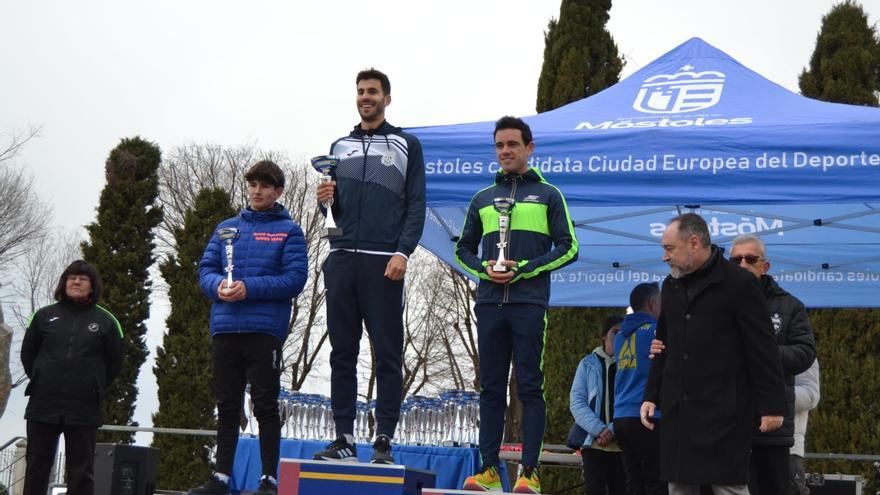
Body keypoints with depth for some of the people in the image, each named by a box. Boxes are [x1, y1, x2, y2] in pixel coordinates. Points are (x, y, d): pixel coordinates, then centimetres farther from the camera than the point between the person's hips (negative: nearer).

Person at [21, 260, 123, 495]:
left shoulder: (106, 321, 4)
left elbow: (114, 362, 10)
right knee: (37, 467, 7)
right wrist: (42, 381, 9)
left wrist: (95, 388, 6)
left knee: (81, 471, 2)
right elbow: (27, 353, 14)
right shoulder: (44, 315, 6)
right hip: (43, 405, 1)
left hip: (84, 410, -1)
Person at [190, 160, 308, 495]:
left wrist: (250, 288, -16)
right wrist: (218, 285, -11)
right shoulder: (227, 227, 17)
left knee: (265, 405, -1)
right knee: (227, 405, 9)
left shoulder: (289, 231, 4)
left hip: (265, 329, -4)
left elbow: (295, 279, -7)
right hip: (225, 328, 4)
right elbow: (206, 269, 12)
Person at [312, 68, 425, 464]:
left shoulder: (407, 145, 7)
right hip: (341, 259, 4)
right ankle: (344, 438, 9)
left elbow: (416, 206, -1)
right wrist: (325, 200, -3)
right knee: (342, 353, 4)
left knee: (387, 354, -2)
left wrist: (403, 252, -13)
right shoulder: (340, 147, 19)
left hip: (384, 263, -4)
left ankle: (384, 440, 0)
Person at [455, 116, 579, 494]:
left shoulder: (547, 195, 8)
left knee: (530, 388, -4)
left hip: (529, 303, -4)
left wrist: (523, 270, -9)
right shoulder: (483, 199, 18)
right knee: (491, 388, 4)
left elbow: (568, 248, 2)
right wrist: (484, 268, 0)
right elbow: (464, 249, 21)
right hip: (489, 303, 4)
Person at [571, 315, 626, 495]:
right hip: (593, 441, -1)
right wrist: (599, 429, -12)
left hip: (623, 443, 1)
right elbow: (576, 401, 2)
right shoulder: (589, 363, 10)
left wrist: (613, 431, -15)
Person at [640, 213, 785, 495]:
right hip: (677, 409, 6)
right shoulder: (671, 285, 13)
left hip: (723, 410, -6)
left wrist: (772, 405, -11)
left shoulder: (739, 284, -7)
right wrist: (651, 395, 15)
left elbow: (763, 350, -9)